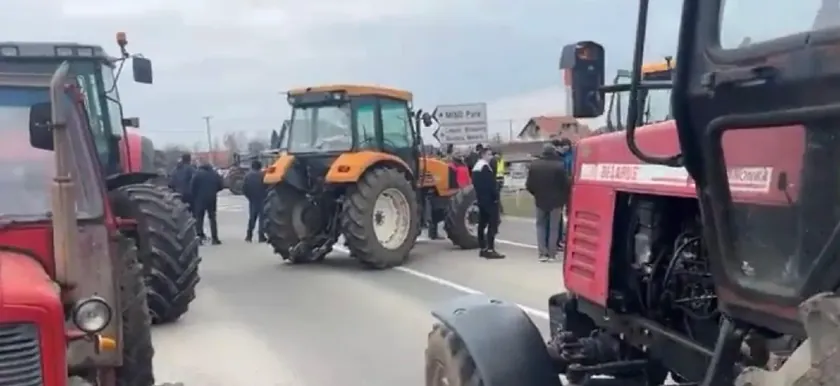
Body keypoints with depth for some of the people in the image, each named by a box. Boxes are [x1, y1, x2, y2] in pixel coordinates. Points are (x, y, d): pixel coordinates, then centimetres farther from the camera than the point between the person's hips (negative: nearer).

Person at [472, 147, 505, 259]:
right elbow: (491, 184, -20)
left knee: (482, 223, 11)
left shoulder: (476, 167, 16)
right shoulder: (485, 167, -15)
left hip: (481, 199, 10)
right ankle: (490, 250, -13)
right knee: (493, 224, -10)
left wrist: (479, 196, 19)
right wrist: (496, 196, -14)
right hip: (489, 199, -10)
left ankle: (483, 249, 14)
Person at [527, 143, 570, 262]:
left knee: (541, 226, 14)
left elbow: (529, 185, -1)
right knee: (553, 227, 8)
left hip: (540, 200, 3)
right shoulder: (559, 165, -15)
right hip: (556, 201, -2)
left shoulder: (534, 165, -5)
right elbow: (566, 184, -12)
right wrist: (564, 198, 6)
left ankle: (543, 253, 5)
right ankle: (551, 254, 7)